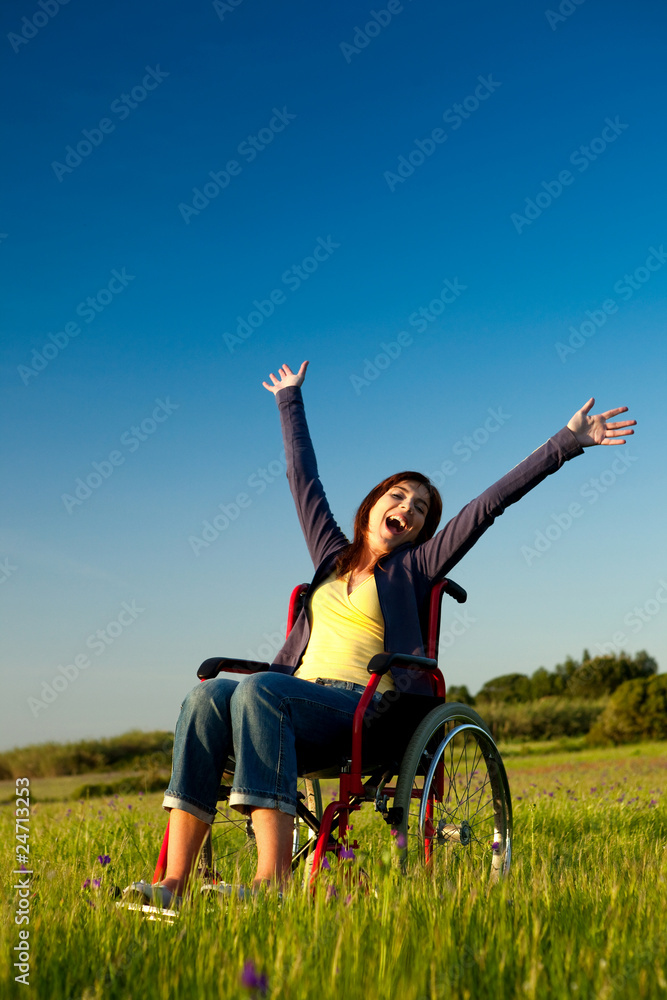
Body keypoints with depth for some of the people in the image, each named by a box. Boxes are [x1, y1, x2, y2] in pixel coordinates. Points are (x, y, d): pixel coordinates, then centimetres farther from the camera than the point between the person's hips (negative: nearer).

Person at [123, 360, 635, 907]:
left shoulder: (414, 568, 12)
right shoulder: (332, 555, 24)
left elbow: (490, 503, 6)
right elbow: (303, 477, 34)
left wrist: (568, 441, 2)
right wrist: (290, 399, 44)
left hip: (365, 713, -4)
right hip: (299, 703, 5)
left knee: (259, 688, -34)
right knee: (208, 694, -27)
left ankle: (271, 882, -42)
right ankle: (174, 883, -32)